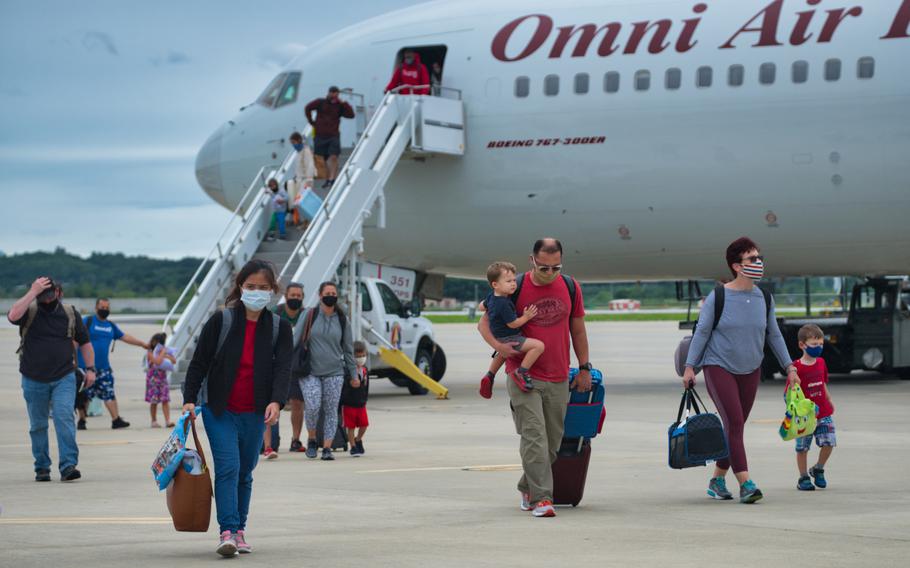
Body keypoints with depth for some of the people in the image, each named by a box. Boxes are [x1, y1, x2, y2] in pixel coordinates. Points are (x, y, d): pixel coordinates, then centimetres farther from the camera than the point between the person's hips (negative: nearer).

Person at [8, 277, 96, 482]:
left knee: (64, 418, -16)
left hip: (63, 378, -1)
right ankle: (42, 468, 20)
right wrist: (33, 293, -24)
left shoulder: (70, 313, 5)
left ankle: (68, 466, -19)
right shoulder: (29, 311, -1)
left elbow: (84, 342, 13)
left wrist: (90, 368, 6)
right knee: (38, 426, 8)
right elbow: (13, 316, -25)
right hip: (34, 380, 1)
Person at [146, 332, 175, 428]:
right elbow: (157, 362, -26)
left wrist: (168, 356, -8)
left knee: (165, 400, -4)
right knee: (154, 401, 3)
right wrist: (163, 353, -15)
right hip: (153, 379, -5)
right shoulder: (150, 353, -10)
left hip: (163, 378, 5)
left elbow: (174, 361, 9)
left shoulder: (163, 351, 9)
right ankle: (154, 421, 13)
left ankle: (167, 421, -8)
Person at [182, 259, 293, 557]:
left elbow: (282, 367, -10)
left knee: (245, 473, 11)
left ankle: (239, 530, 22)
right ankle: (228, 532, -21)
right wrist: (189, 399, -10)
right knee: (228, 468, -15)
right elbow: (199, 362, -2)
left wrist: (276, 401, -27)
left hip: (255, 414, 3)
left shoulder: (280, 328, 1)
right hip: (220, 410, -3)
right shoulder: (221, 321, -5)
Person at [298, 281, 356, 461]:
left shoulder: (342, 320, 8)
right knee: (312, 406, -16)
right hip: (310, 372, -2)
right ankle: (311, 438, 9)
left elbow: (348, 349, 14)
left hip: (334, 372, 2)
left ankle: (327, 447, 3)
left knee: (331, 410, -2)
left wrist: (353, 374, 12)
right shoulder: (309, 316, 2)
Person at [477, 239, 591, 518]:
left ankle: (527, 489, 29)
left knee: (552, 440, 10)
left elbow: (578, 329, 16)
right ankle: (541, 498, -17)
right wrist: (498, 345, -19)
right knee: (534, 437, -14)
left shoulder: (570, 288, 6)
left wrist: (584, 368, 15)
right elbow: (484, 323, 1)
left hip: (558, 379, 4)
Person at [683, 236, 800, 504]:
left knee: (735, 427, 7)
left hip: (750, 370, 5)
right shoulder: (718, 297, -10)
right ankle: (745, 484, -21)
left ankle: (717, 479, 22)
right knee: (734, 422, -16)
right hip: (719, 368, -5)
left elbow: (774, 335, 12)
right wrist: (689, 367, -10)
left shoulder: (764, 298, 4)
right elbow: (702, 332, -6)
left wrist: (789, 367, 10)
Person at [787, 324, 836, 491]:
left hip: (823, 413, 5)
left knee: (829, 442, -3)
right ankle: (804, 478, 17)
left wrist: (829, 401, 27)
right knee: (802, 448, 3)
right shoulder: (797, 367, -13)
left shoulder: (821, 362, 6)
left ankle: (818, 469, 20)